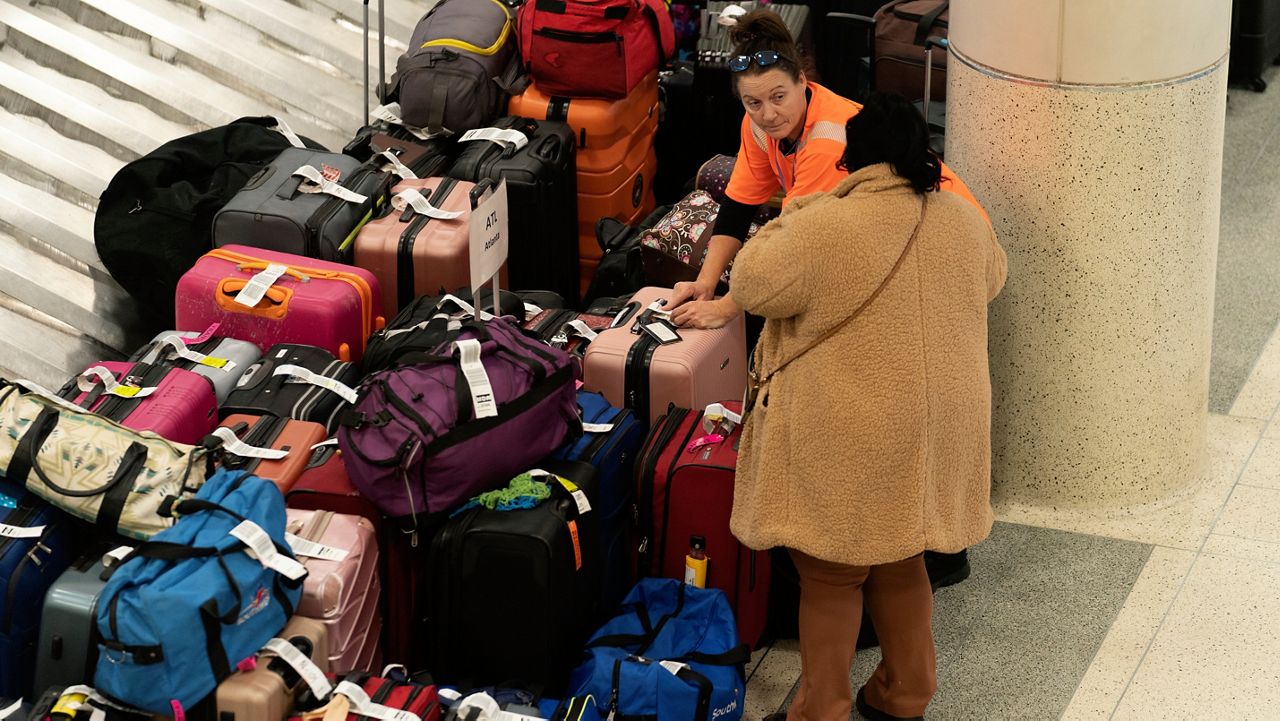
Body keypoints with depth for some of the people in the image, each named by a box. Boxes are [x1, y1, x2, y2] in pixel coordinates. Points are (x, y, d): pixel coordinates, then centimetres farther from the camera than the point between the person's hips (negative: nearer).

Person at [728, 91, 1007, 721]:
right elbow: (989, 281, 18)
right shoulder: (963, 221, -2)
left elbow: (750, 285, -9)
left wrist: (792, 218, 4)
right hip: (930, 434, 6)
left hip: (848, 442, -6)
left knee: (830, 577, 9)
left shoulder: (824, 229, -21)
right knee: (900, 560, 23)